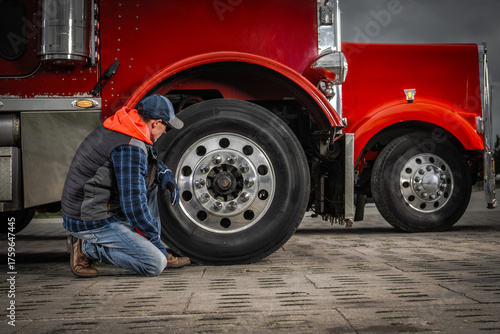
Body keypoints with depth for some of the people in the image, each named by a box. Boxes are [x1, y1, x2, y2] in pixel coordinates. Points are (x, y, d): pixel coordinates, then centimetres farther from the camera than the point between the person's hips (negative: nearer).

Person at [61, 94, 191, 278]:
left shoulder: (121, 128, 6)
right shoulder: (130, 148, -23)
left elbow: (151, 158, 25)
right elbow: (133, 204, -23)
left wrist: (166, 176, 5)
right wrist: (154, 237, -9)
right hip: (92, 223, -10)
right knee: (156, 264, -13)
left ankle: (158, 253, 14)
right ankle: (87, 247, -4)